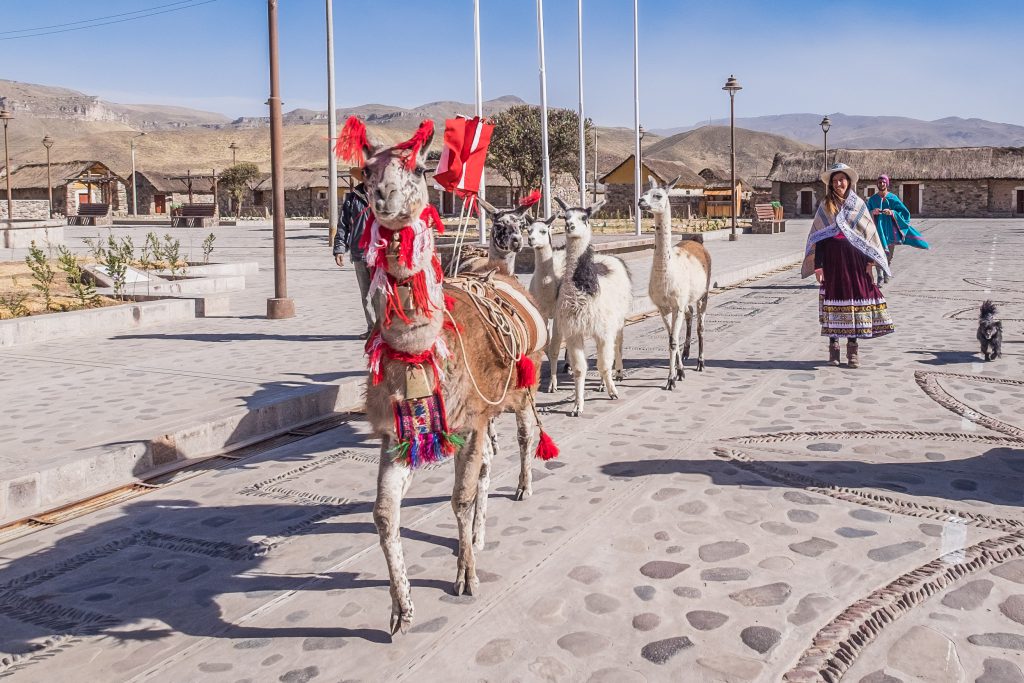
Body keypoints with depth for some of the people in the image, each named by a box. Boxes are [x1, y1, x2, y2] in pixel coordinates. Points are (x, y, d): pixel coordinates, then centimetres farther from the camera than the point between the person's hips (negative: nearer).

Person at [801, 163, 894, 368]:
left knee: (856, 298, -2)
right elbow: (817, 237, 3)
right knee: (833, 298, -1)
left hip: (855, 259, 1)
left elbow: (869, 233, 7)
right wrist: (818, 265, -5)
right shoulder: (825, 206, 6)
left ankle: (853, 348, 5)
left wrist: (870, 261, 0)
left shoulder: (859, 204, 8)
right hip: (832, 260, 0)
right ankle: (833, 344, 10)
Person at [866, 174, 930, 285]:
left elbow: (904, 212, 0)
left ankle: (887, 275, 20)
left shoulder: (892, 198, 3)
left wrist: (892, 212, -17)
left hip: (890, 229, 1)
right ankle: (880, 277, -9)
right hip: (878, 229, 0)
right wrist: (873, 212, -17)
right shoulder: (872, 199, 5)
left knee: (889, 254, 6)